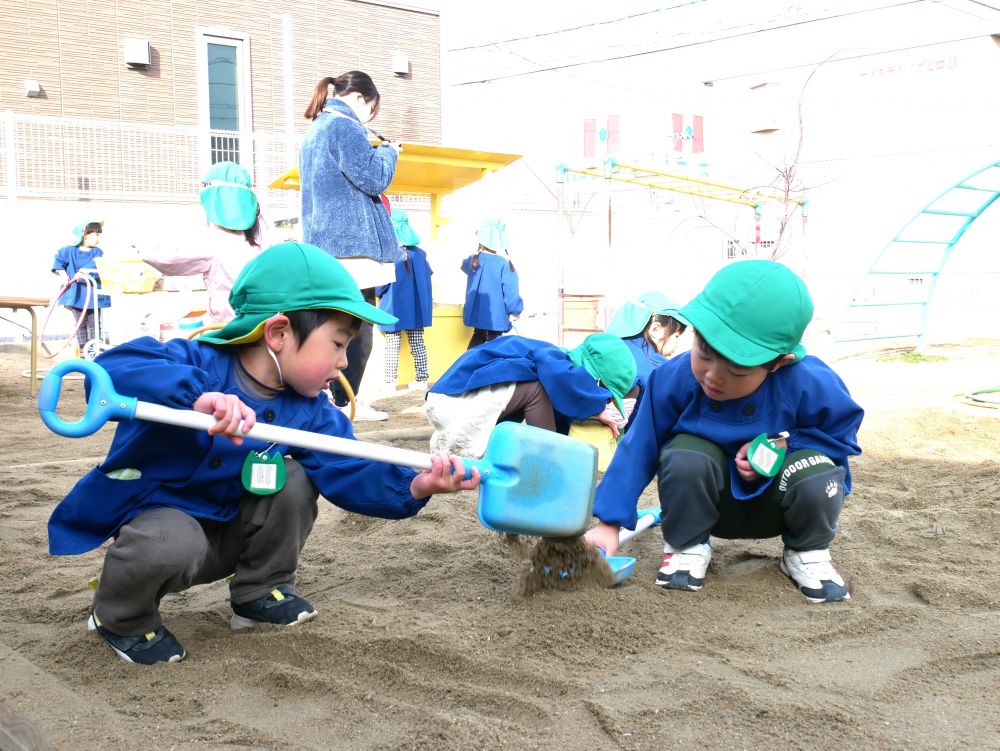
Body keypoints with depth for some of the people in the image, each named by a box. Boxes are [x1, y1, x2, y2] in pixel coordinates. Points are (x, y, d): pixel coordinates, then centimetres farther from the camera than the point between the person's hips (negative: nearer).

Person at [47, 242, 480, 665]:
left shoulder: (310, 411, -8)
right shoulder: (201, 362, -26)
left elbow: (348, 473, -16)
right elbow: (110, 369, -41)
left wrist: (411, 487, -35)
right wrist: (195, 395, -57)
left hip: (228, 532, 6)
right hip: (155, 515, -5)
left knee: (294, 481, -13)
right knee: (174, 544, -37)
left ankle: (260, 593, 10)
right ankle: (120, 619, -2)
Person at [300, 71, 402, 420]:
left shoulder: (315, 131, 22)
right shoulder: (344, 127, -9)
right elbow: (374, 179, -14)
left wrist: (375, 153, 21)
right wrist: (389, 152, 4)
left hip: (324, 244, 10)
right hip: (352, 244, -10)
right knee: (356, 334, -8)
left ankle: (344, 402, 18)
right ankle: (343, 404, -7)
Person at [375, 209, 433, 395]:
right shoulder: (419, 253, -1)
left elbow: (382, 283, -16)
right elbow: (428, 276, 9)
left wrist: (377, 295, 4)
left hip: (393, 308, -4)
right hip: (417, 308, 4)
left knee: (393, 347, 3)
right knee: (417, 344, 12)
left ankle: (390, 383, 3)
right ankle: (421, 380, 16)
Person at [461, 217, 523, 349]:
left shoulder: (473, 260, -2)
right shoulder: (504, 265, -20)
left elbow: (465, 265, 26)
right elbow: (511, 294, -17)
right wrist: (516, 311, 2)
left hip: (476, 313, 5)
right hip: (496, 317, -5)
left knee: (478, 337, 21)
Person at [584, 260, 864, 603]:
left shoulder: (811, 385, -28)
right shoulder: (673, 379, -25)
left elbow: (841, 435, -10)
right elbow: (638, 450, -16)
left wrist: (781, 448, -27)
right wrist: (608, 523, -19)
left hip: (775, 500, 0)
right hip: (712, 498, 0)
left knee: (818, 477, -32)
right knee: (684, 458, -32)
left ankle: (808, 553, 1)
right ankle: (687, 547, -3)